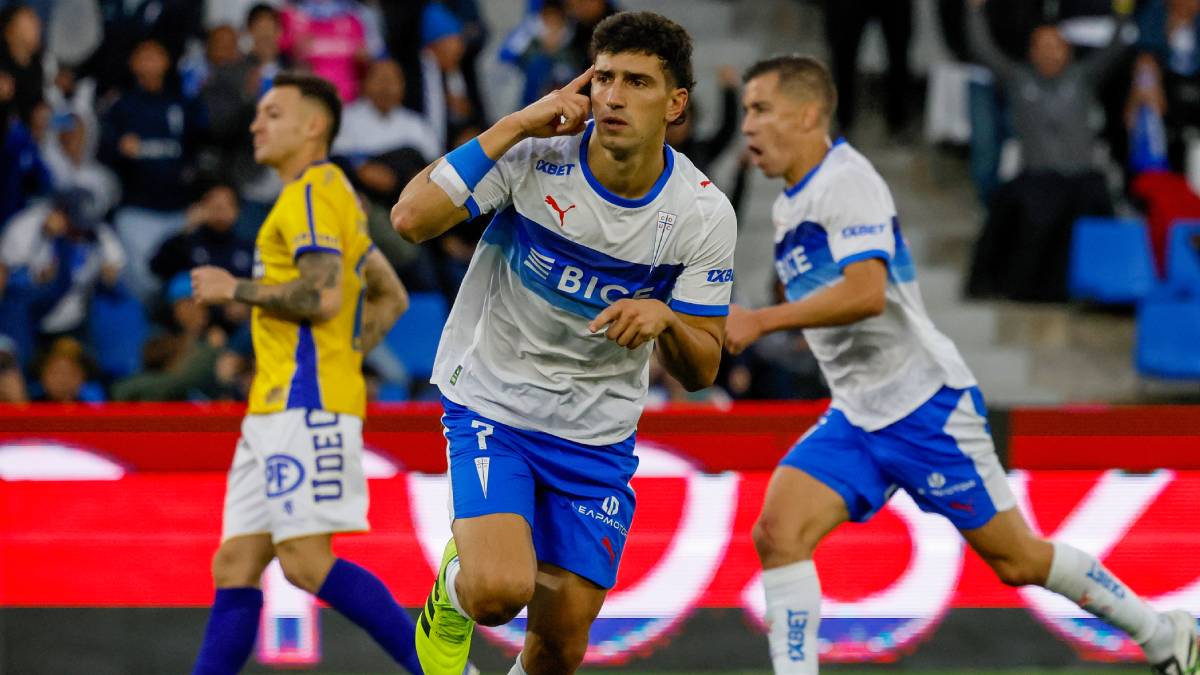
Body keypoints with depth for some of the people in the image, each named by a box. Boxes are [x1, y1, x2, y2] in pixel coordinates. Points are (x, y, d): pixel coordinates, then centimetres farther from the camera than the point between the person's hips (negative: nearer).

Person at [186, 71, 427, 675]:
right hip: (277, 408, 10)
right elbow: (390, 297, 30)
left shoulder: (314, 193, -8)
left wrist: (235, 289, -10)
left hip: (305, 402, -10)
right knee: (234, 567, 5)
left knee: (306, 560, -16)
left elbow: (322, 295, -21)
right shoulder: (329, 196, 24)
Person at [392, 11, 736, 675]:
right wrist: (515, 125, -25)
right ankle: (451, 592, 12)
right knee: (500, 591, -25)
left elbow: (702, 370, -3)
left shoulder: (704, 215, -9)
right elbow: (410, 218, -26)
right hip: (491, 403, -3)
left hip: (597, 435, 3)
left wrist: (664, 320, -27)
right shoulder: (532, 157, -15)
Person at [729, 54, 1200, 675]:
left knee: (1017, 560, 2)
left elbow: (865, 293, -30)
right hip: (855, 416, 8)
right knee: (777, 533, -13)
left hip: (923, 405, -8)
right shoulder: (789, 207, 13)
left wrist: (760, 321, -30)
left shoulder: (846, 181, -16)